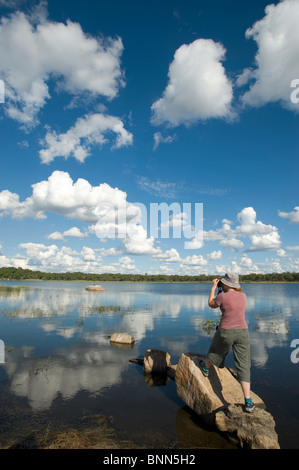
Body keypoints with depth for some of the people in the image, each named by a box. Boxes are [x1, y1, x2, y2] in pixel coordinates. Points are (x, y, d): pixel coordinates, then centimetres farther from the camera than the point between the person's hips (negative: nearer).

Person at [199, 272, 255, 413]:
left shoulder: (222, 296, -15)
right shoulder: (243, 295, 2)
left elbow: (211, 304, 4)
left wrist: (213, 287, 11)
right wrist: (225, 290, 20)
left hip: (225, 333, -4)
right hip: (242, 333, 4)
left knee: (215, 351, 25)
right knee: (243, 366, 7)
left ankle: (206, 368, 54)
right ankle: (248, 402, 3)